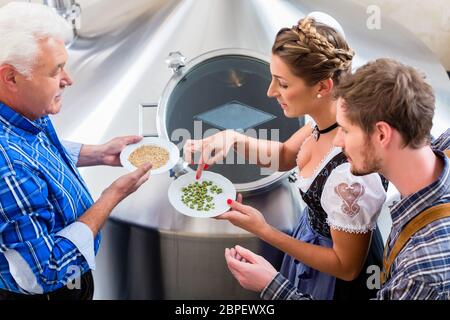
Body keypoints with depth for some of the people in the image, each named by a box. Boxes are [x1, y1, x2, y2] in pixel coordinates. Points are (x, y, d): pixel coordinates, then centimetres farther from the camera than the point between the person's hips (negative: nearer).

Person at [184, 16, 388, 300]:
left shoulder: (351, 172, -39)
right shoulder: (329, 118, -17)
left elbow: (347, 267, -24)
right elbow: (285, 155, 3)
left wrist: (263, 231, -24)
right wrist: (232, 138, -14)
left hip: (333, 280, -6)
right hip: (312, 232, 6)